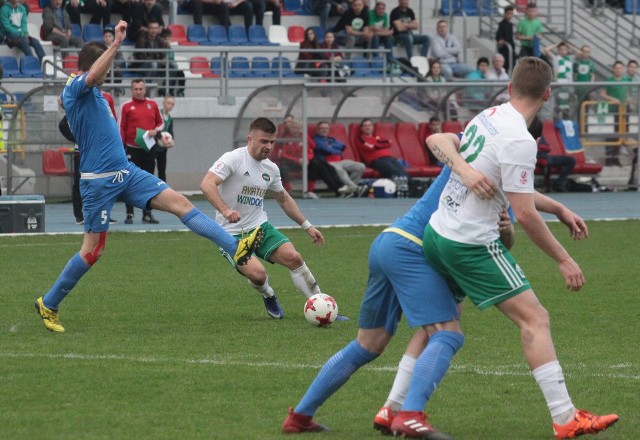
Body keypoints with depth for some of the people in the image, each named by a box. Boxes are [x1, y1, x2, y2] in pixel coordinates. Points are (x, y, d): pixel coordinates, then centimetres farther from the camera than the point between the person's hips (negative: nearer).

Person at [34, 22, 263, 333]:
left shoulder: (93, 93, 15)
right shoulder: (74, 89, -12)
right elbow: (92, 75, -34)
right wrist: (116, 44, -38)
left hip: (125, 173, 9)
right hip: (99, 180, -9)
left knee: (179, 202, -4)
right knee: (92, 251, -4)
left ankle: (236, 249, -9)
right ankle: (48, 305, 12)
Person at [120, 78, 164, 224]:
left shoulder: (152, 104, 7)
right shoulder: (126, 106, -2)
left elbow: (160, 123, 16)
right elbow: (121, 128, -2)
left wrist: (155, 131, -7)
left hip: (149, 149, 3)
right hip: (132, 150, -3)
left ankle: (147, 214, 12)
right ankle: (129, 214, -2)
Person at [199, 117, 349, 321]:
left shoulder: (271, 169, 7)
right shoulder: (233, 159, -14)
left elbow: (283, 199, 24)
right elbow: (207, 184, -26)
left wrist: (307, 226, 21)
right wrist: (225, 210, -41)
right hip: (232, 233, -6)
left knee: (293, 257, -16)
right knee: (257, 273, -27)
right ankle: (269, 297, 11)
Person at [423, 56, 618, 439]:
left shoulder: (487, 116, 7)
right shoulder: (519, 141, -18)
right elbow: (525, 215, -18)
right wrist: (563, 260, -8)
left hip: (437, 233, 9)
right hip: (472, 245, -9)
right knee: (535, 320, -6)